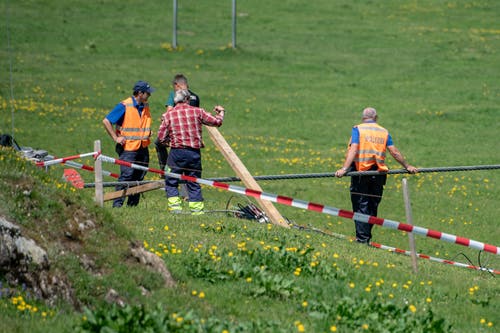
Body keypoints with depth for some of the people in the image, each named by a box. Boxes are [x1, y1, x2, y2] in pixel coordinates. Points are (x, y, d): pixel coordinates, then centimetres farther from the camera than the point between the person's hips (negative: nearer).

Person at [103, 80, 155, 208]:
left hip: (143, 148, 7)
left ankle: (133, 204, 14)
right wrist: (116, 138, -11)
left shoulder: (145, 106, 13)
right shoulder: (124, 106, -9)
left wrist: (148, 132, 14)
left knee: (139, 178, 7)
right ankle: (117, 204, -9)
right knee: (126, 176, -12)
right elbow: (106, 121, -9)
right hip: (128, 148, -7)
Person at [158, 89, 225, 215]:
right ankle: (197, 209, 10)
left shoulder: (168, 115, -1)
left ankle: (175, 207, -5)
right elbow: (217, 122, 7)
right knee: (194, 184, 12)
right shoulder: (197, 112, 1)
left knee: (171, 182, 8)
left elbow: (162, 138, -1)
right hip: (194, 152, 2)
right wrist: (221, 112, 29)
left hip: (177, 152, -2)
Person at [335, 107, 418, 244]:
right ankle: (367, 236, 16)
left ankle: (362, 238, -8)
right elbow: (395, 152, 7)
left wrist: (344, 168, -22)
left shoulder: (358, 129, -1)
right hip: (378, 174, 3)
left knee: (361, 206, -1)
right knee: (372, 207, 12)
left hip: (360, 172, -3)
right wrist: (407, 166, 19)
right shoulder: (384, 132, 10)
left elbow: (353, 150, -14)